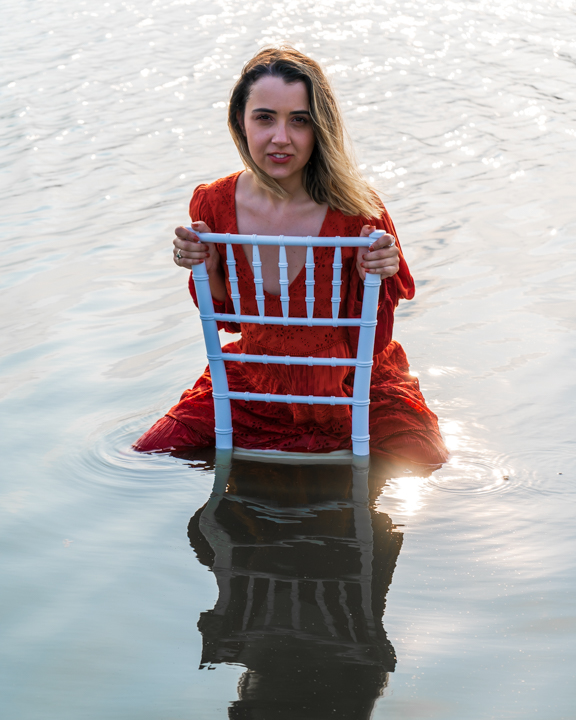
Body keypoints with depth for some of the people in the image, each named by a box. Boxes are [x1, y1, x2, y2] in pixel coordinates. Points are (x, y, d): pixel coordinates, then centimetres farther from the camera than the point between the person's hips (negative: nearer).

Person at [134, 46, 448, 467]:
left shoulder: (356, 212, -20)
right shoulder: (214, 205, -11)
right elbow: (230, 319, 4)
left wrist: (374, 280, -29)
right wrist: (207, 270, -15)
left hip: (355, 386, -3)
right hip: (254, 385, 3)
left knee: (423, 465, -23)